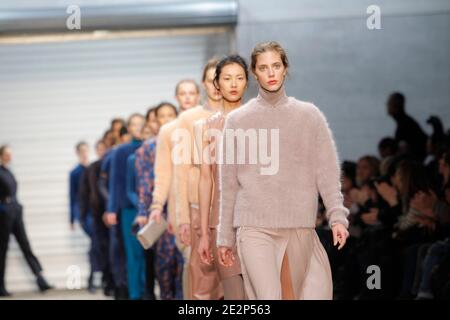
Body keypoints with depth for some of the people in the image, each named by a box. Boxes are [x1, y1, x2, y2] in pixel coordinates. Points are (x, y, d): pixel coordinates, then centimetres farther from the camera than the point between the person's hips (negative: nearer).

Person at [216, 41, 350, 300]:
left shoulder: (309, 115, 8)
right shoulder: (237, 120, 7)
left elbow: (327, 172, 3)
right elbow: (228, 184, 9)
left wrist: (338, 216, -9)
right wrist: (225, 236, 7)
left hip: (300, 226, 2)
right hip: (254, 227, -1)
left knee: (293, 295, 7)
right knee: (268, 297, -13)